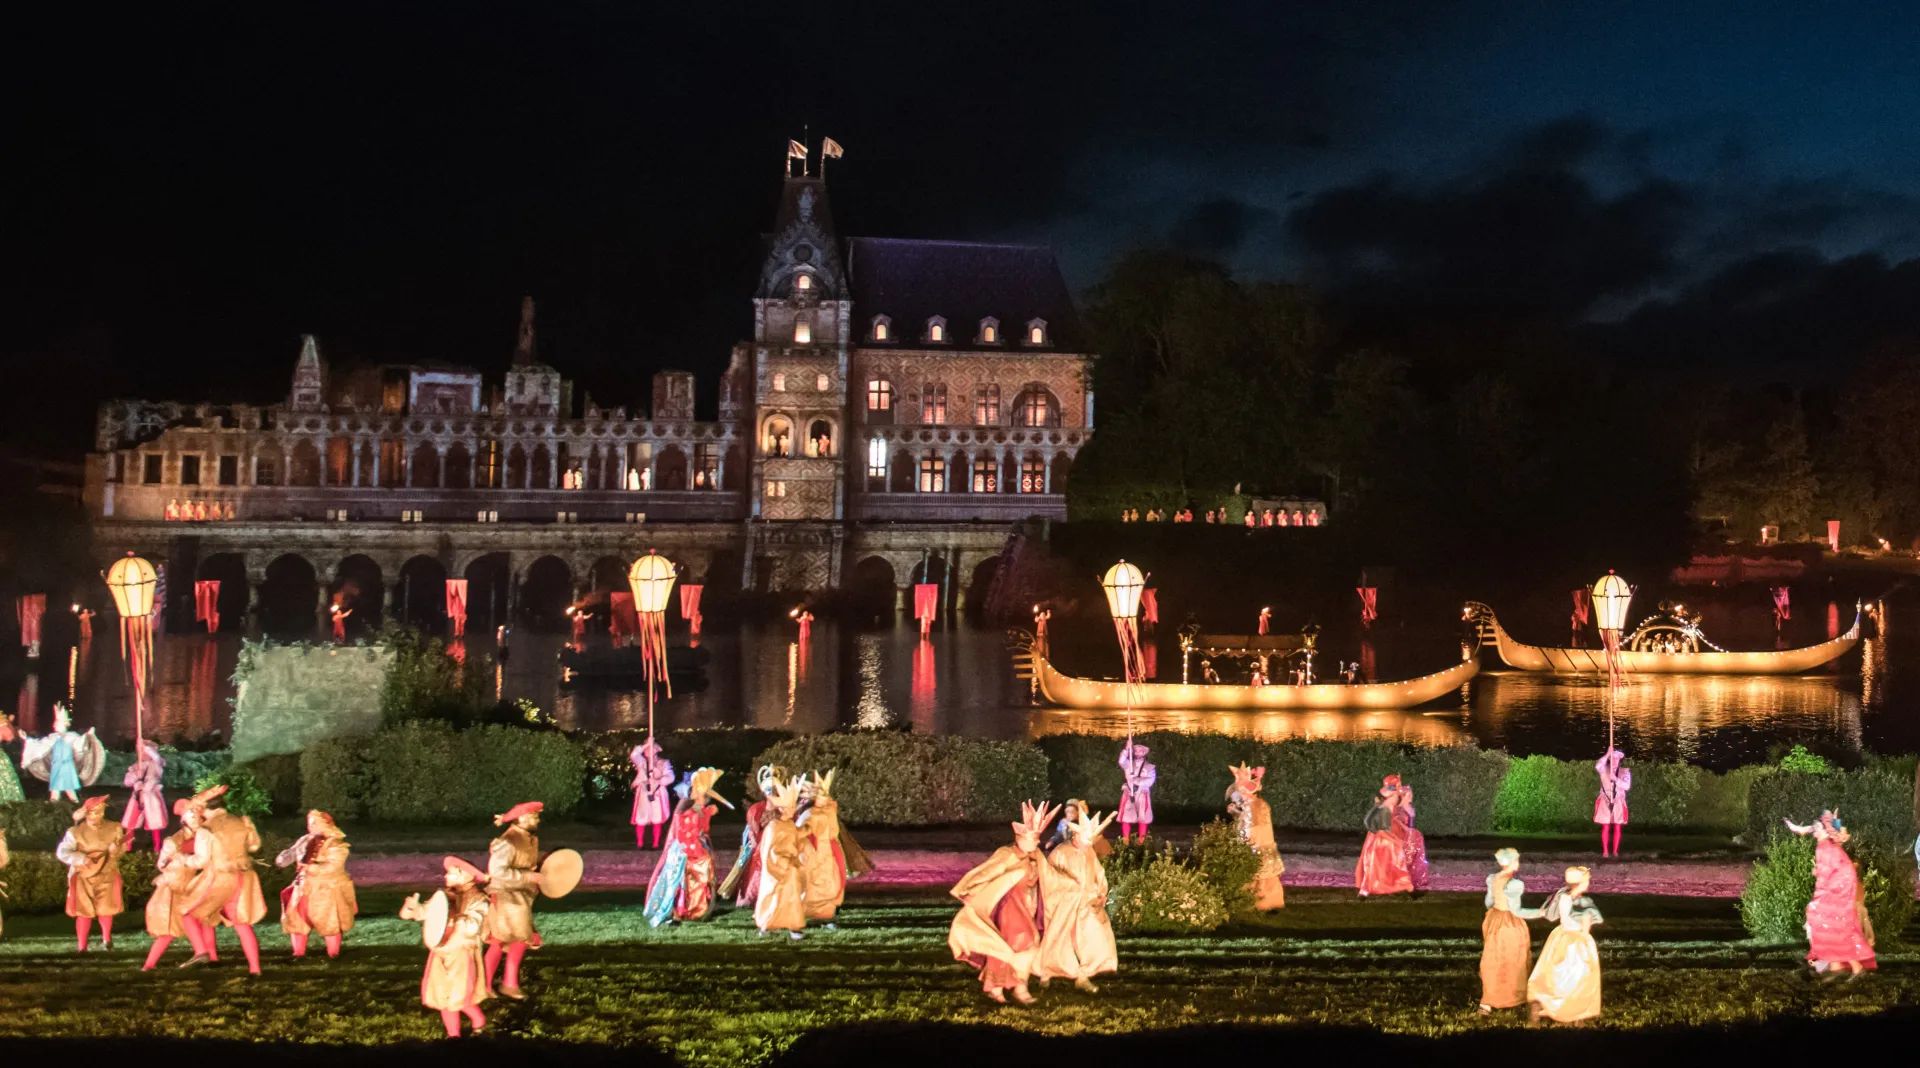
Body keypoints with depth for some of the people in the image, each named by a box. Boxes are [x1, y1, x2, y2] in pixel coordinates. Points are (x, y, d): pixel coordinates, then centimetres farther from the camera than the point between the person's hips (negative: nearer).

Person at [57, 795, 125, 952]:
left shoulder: (113, 828, -6)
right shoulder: (76, 833, -13)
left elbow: (122, 847, 2)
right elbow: (62, 853, -14)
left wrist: (116, 850, -21)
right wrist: (81, 859, -27)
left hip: (107, 874, 2)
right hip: (83, 876, -1)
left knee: (106, 908, 1)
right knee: (84, 912, 1)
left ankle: (106, 938, 29)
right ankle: (82, 947, 12)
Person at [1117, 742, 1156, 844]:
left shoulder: (1150, 767, 6)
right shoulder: (1128, 764, 10)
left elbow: (1150, 781, -9)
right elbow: (1121, 761, -14)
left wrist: (1135, 780, -18)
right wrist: (1126, 749, -27)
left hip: (1142, 796, -1)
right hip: (1128, 795, 1)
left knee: (1142, 818, 0)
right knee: (1126, 818, -5)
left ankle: (1142, 841, 6)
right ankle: (1125, 841, -3)